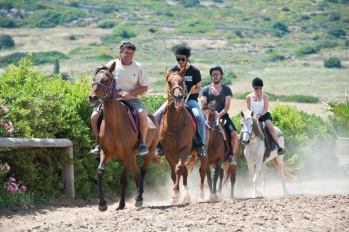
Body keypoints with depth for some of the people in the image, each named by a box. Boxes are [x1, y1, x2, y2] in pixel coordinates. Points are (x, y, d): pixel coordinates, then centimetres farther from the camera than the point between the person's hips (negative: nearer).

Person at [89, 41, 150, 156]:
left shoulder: (138, 67, 1)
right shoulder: (111, 65, 0)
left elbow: (144, 87, 2)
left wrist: (130, 93, -14)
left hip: (132, 99, -1)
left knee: (143, 115, -31)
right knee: (95, 116, -19)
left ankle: (142, 143, -11)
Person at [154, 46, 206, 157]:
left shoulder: (195, 71, -1)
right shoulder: (173, 71, 4)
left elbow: (198, 88, 5)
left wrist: (193, 90, -16)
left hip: (190, 99, -2)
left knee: (199, 116, -33)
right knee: (157, 116, -17)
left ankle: (201, 145, -22)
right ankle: (158, 144, -6)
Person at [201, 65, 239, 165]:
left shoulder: (226, 89, 10)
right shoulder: (206, 89, 11)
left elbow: (227, 106, 1)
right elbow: (203, 105, 2)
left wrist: (219, 115, -16)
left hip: (223, 116, 0)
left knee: (234, 133, -23)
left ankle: (232, 155, -7)